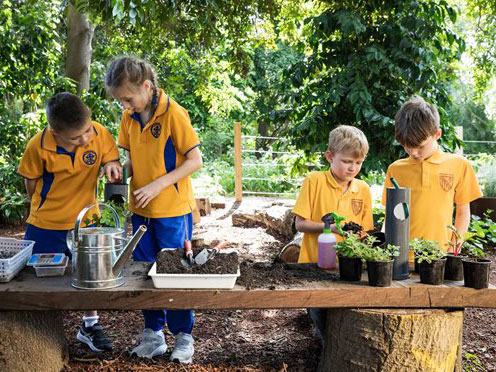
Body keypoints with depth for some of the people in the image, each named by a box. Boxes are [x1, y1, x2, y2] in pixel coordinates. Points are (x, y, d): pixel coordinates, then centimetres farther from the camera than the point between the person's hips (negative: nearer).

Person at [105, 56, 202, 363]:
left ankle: (183, 336, 21)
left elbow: (195, 160, -14)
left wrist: (158, 185, -20)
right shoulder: (129, 117, 4)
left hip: (173, 210, -6)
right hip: (141, 209, 6)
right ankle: (153, 334, 28)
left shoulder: (173, 113, -15)